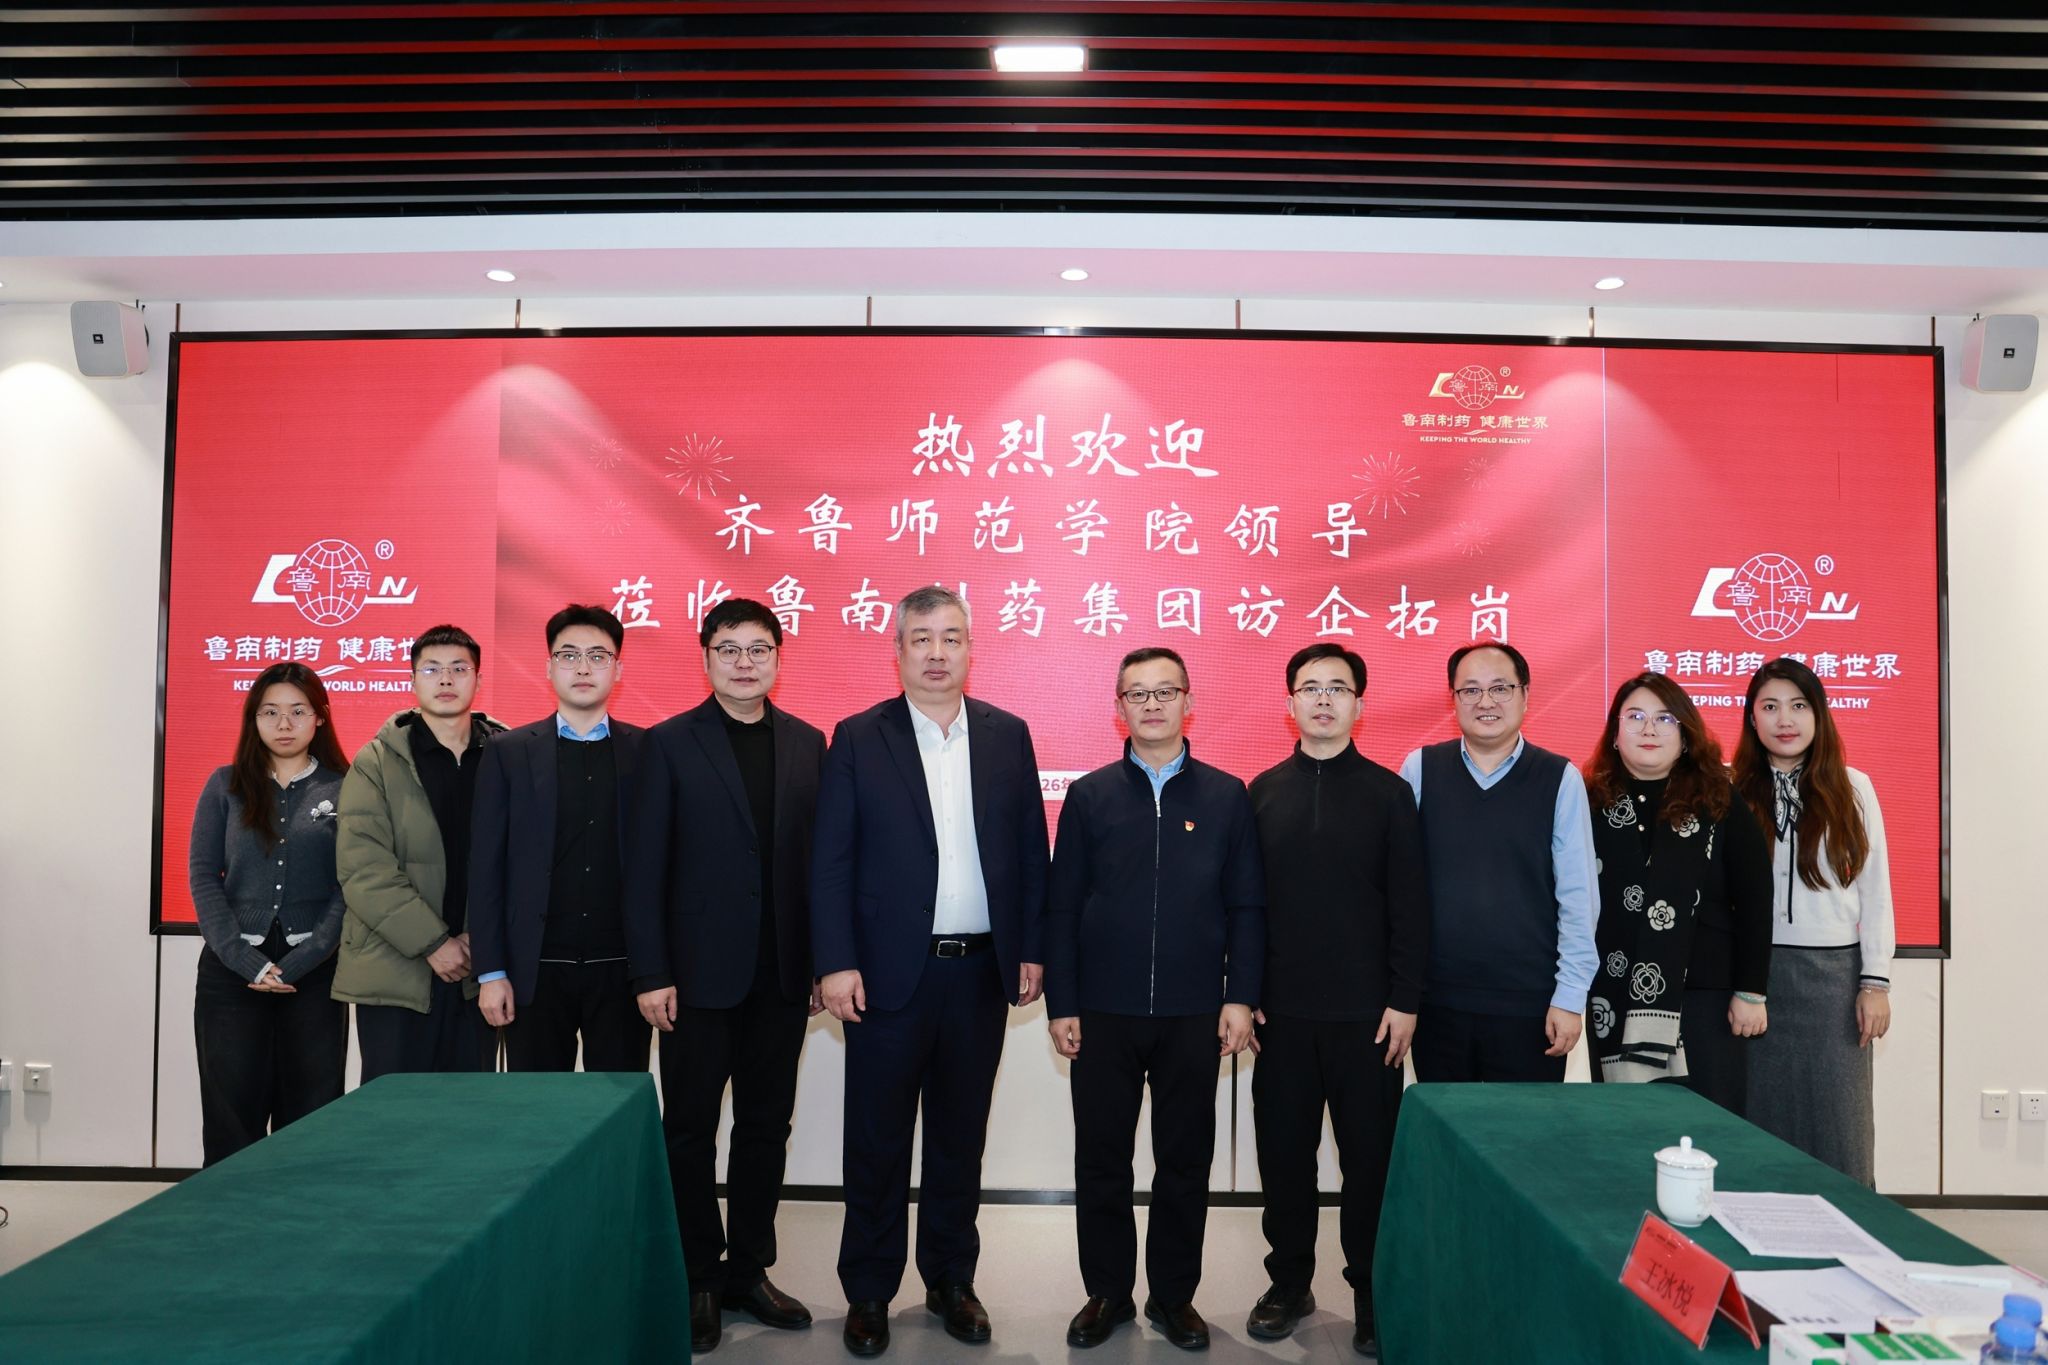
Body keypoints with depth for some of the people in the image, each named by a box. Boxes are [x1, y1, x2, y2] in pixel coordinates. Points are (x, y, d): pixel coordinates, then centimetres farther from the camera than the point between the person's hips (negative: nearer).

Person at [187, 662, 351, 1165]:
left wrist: (297, 964, -12)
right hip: (231, 970, 1)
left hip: (314, 972, -1)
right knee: (231, 1116, 3)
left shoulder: (344, 791, 3)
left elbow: (349, 888, -2)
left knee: (307, 1118, 2)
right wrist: (247, 961, -9)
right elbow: (204, 877, 2)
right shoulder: (225, 785, 7)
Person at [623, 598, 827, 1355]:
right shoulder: (668, 744, -3)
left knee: (766, 1126, 12)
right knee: (691, 1129, 8)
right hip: (700, 972, -3)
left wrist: (822, 960, 2)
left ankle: (748, 1270, 27)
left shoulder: (807, 744, 6)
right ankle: (698, 1279, 23)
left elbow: (818, 856, 5)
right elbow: (645, 866, -6)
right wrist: (650, 973, -10)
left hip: (782, 973, 3)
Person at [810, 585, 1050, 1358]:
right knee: (877, 1141, 8)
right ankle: (868, 1293, 24)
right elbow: (831, 861, -4)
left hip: (982, 972, 2)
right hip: (889, 972, -2)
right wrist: (834, 964, -10)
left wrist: (1031, 950, 3)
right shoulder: (858, 739, -2)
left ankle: (950, 1280, 30)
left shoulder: (1008, 736, 5)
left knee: (960, 1138, 14)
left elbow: (1031, 851, 7)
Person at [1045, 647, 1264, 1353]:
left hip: (1194, 1015, 0)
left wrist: (1241, 997, -4)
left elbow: (1246, 906, 3)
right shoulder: (1088, 796, 3)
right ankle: (1107, 1292, 26)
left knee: (1185, 1161, 10)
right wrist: (1060, 1004, -2)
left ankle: (1174, 1295, 26)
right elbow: (1062, 907, 2)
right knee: (1101, 1161, 9)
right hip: (1104, 1014, 0)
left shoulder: (1226, 796, 3)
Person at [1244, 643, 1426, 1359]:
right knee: (1284, 1153, 9)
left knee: (1371, 1157, 6)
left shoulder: (1388, 792, 0)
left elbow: (1409, 904, -2)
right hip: (1281, 1011, 2)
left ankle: (1372, 1294, 22)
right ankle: (1290, 1283, 25)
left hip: (1367, 1013, -1)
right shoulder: (1263, 792, 5)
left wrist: (1405, 1001, -7)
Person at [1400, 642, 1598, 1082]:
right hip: (1436, 1000, 1)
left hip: (1529, 1006, -1)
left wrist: (1570, 995, -4)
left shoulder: (1560, 779, -3)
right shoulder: (1419, 770, 0)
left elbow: (1578, 896, -2)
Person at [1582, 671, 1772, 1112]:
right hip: (1614, 1000, 1)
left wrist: (1751, 991, -4)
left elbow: (1753, 901, 0)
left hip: (1705, 995, -1)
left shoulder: (1719, 803, 1)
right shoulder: (1590, 803, 3)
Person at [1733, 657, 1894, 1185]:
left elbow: (1875, 891, 3)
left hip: (1834, 973, 0)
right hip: (1756, 971, 0)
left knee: (1836, 1119, 5)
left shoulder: (1852, 789, 3)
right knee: (1762, 1117, 5)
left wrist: (1876, 981, -2)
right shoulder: (1734, 791, 1)